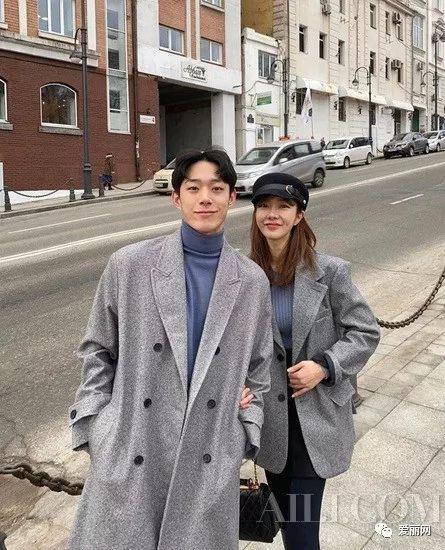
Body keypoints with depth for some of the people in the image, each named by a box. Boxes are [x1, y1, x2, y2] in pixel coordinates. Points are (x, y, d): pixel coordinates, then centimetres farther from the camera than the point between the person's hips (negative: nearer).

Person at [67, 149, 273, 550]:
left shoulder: (252, 280, 1)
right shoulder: (129, 265, -5)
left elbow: (258, 366, 10)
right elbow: (98, 351, 4)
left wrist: (245, 438, 4)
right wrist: (92, 427, 0)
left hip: (211, 461, 2)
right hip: (130, 452, -1)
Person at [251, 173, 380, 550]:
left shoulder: (329, 271, -11)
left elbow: (366, 332, -4)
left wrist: (324, 366, -16)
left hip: (317, 416, -2)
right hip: (269, 417, 3)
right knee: (284, 517, 21)